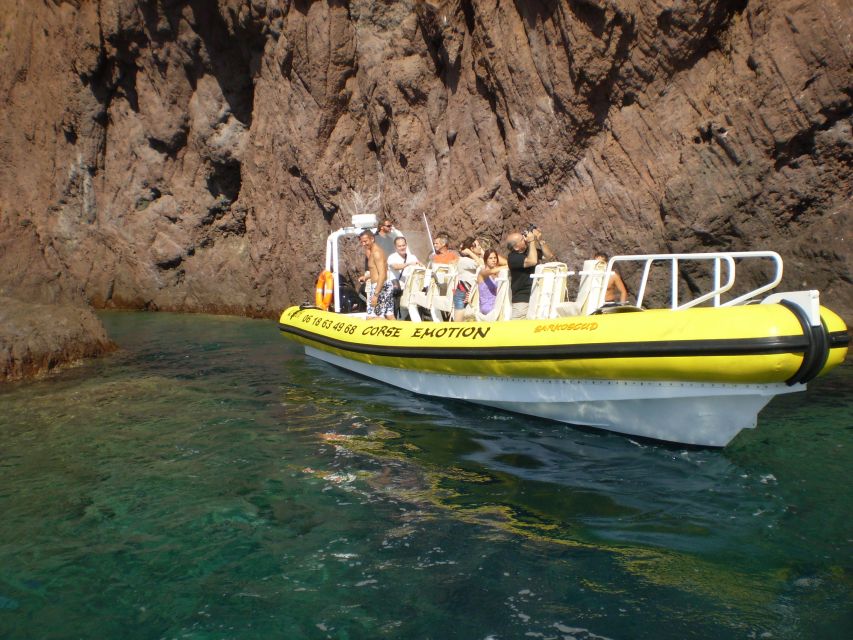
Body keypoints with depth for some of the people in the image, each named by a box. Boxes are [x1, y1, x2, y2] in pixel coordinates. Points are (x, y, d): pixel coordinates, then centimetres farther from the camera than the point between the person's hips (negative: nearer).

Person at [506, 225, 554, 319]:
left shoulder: (529, 250, 11)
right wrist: (532, 241, -16)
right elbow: (532, 261, -25)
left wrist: (540, 240, 1)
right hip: (522, 300, -6)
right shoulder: (513, 257, -11)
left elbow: (549, 255, 12)